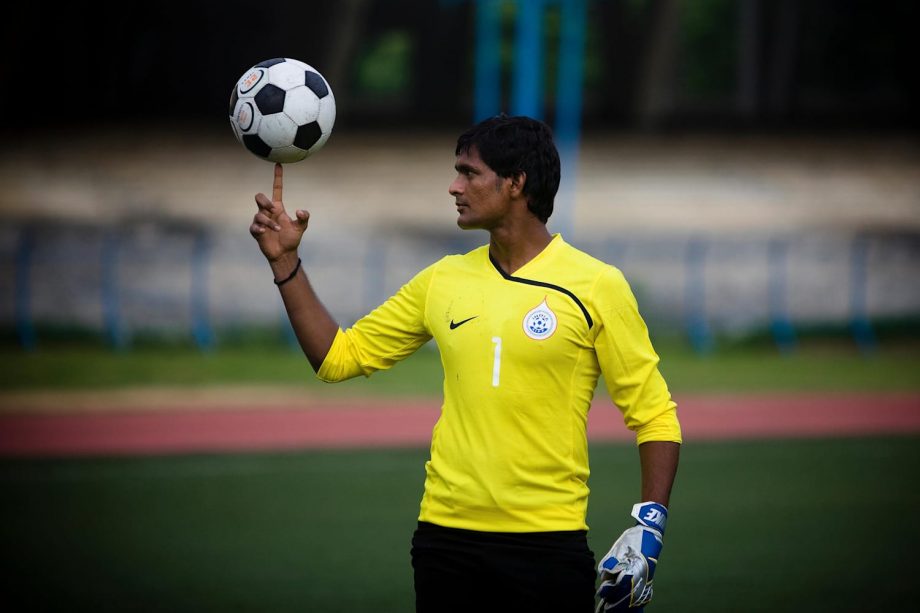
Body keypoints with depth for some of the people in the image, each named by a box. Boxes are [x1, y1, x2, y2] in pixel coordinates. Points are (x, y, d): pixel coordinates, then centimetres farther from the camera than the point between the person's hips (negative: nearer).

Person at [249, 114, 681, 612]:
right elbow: (337, 356, 14)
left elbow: (653, 414, -2)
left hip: (549, 545, -4)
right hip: (446, 535, 4)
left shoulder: (595, 286, -4)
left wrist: (650, 523, -12)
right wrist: (285, 261, 7)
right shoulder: (443, 281, 9)